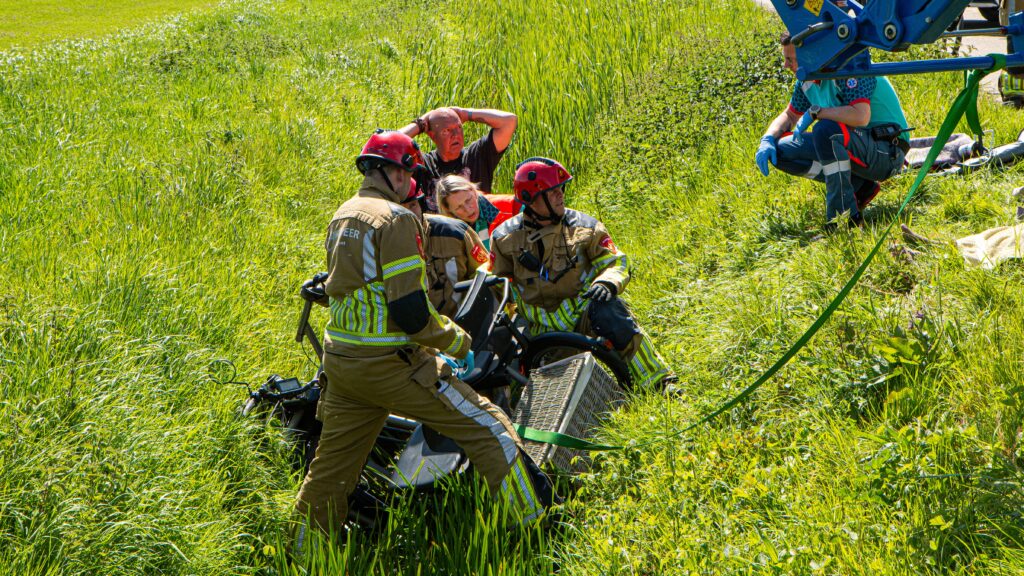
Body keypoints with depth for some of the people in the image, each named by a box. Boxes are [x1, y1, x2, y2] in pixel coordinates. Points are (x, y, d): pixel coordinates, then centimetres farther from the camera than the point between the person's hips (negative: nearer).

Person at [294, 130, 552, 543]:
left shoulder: (342, 216, 14)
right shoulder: (396, 218, -14)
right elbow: (409, 310, -20)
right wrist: (454, 341, -3)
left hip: (338, 356, 9)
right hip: (387, 363, -9)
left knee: (331, 467, 18)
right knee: (490, 430, -3)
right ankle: (536, 534, -3)